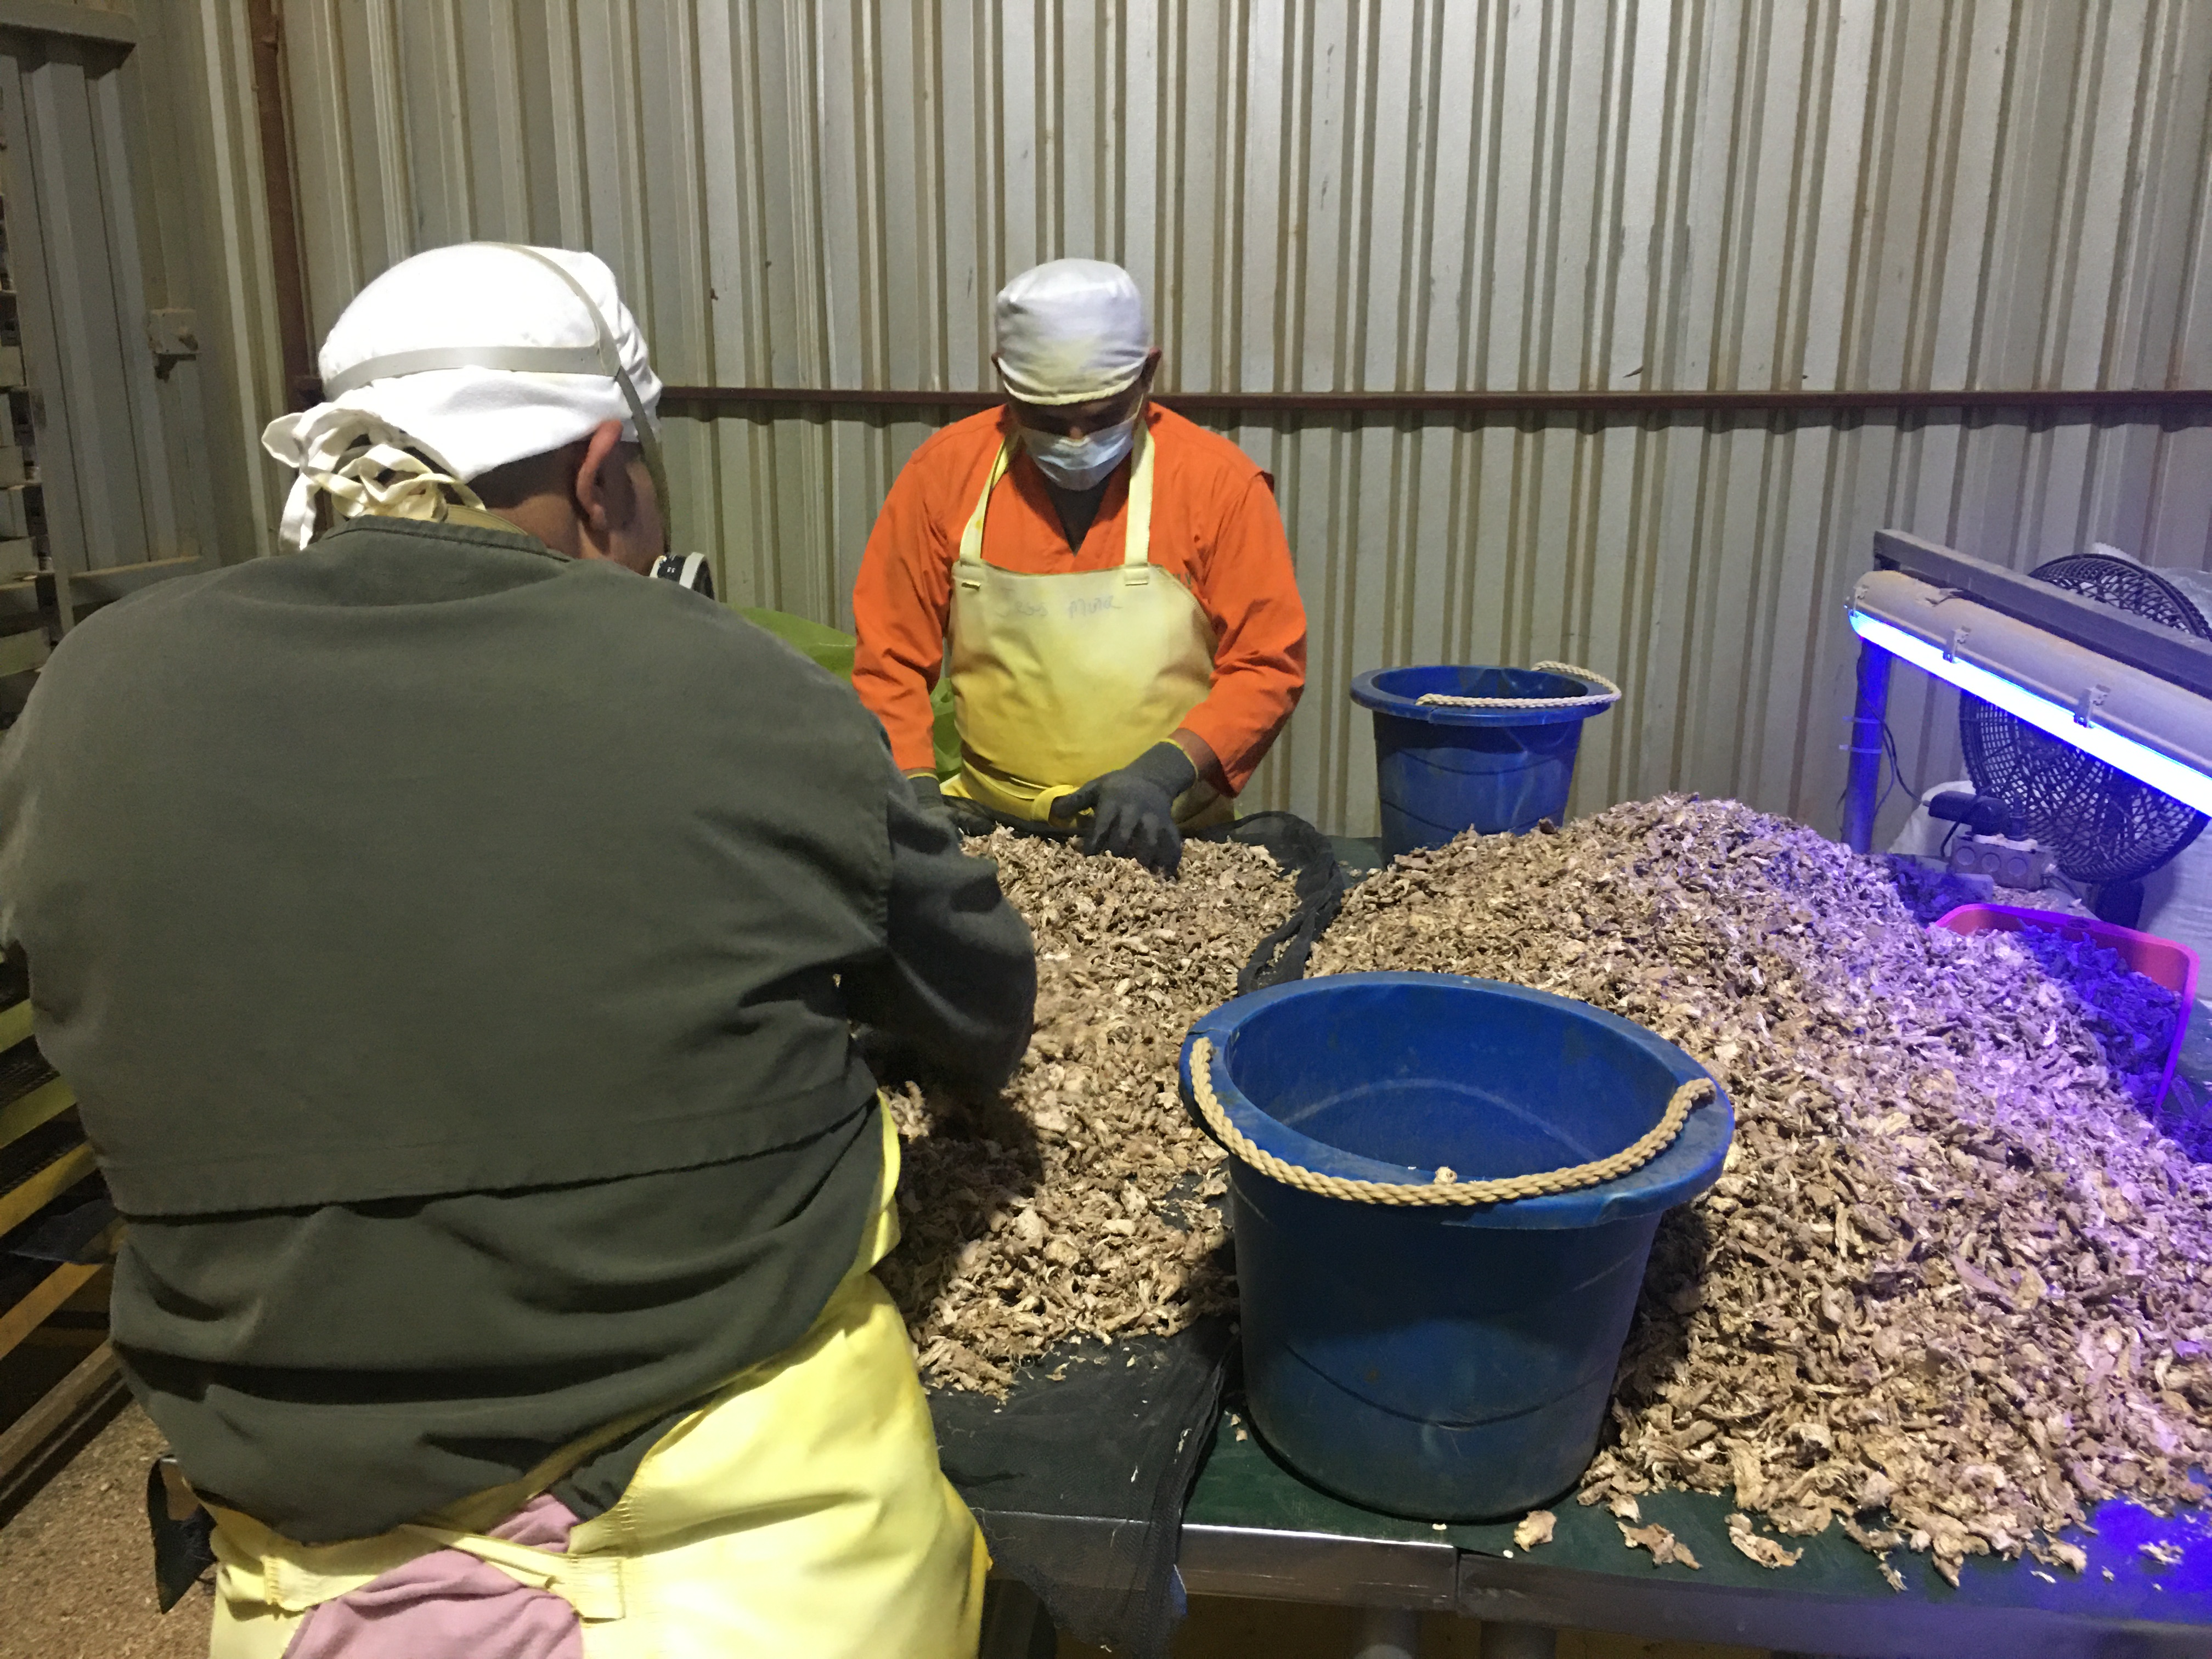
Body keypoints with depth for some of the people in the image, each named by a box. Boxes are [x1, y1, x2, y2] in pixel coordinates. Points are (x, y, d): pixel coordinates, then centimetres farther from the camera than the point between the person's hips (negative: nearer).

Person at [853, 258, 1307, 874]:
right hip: (991, 829, 2)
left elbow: (1268, 665, -4)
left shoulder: (1221, 481, -5)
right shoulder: (944, 472, -1)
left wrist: (1165, 771, -18)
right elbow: (889, 660, 3)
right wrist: (915, 788, -11)